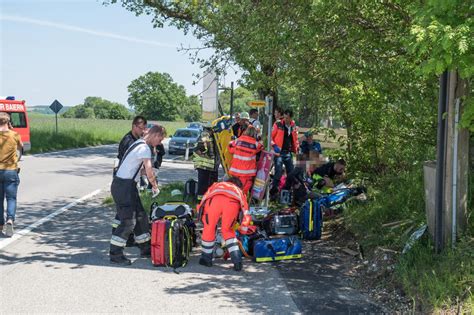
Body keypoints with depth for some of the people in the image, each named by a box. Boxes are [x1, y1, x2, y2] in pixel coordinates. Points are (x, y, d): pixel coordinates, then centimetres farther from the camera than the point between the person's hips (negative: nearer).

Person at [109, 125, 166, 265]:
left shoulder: (139, 144, 15)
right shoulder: (144, 148, -17)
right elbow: (149, 172, -21)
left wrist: (152, 181, 17)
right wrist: (155, 186, -5)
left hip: (128, 185, 10)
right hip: (123, 186, -10)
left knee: (141, 217, 15)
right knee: (128, 221, -8)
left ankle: (145, 249, 25)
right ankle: (115, 254, -1)